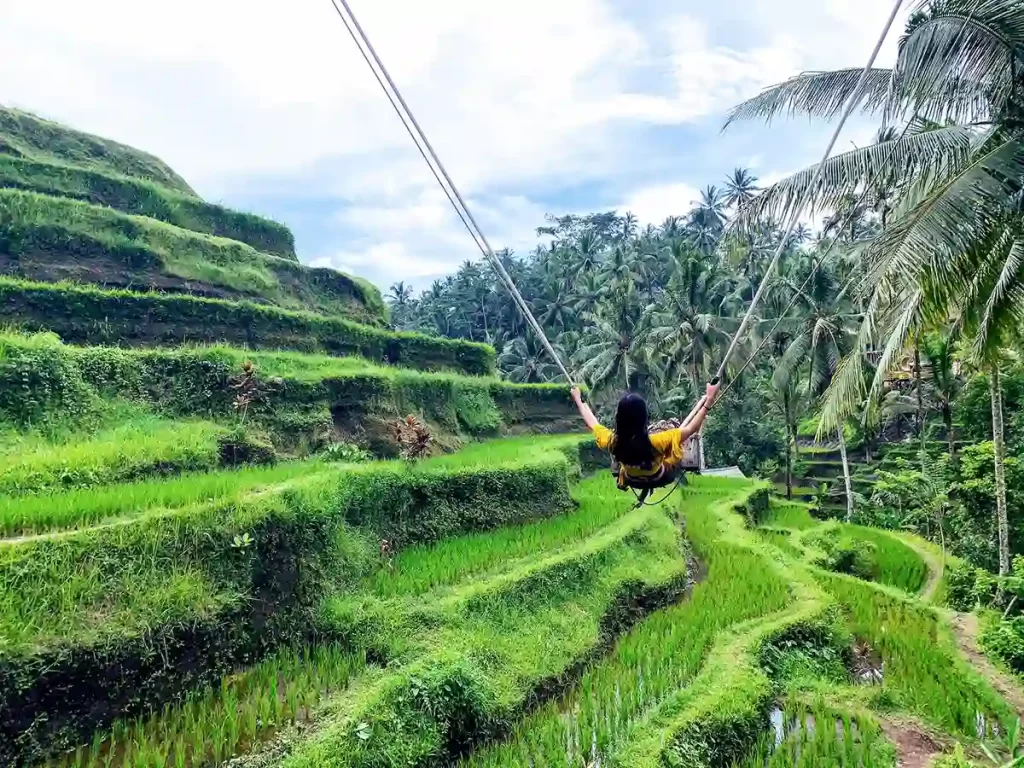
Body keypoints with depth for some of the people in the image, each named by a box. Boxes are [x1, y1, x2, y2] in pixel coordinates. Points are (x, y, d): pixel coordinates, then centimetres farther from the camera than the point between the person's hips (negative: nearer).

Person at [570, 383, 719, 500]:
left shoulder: (611, 442, -35)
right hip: (661, 478, -3)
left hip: (632, 480, 3)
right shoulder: (654, 442, -45)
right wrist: (708, 401, -31)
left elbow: (592, 423, -15)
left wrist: (578, 399, -1)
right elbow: (690, 429, -35)